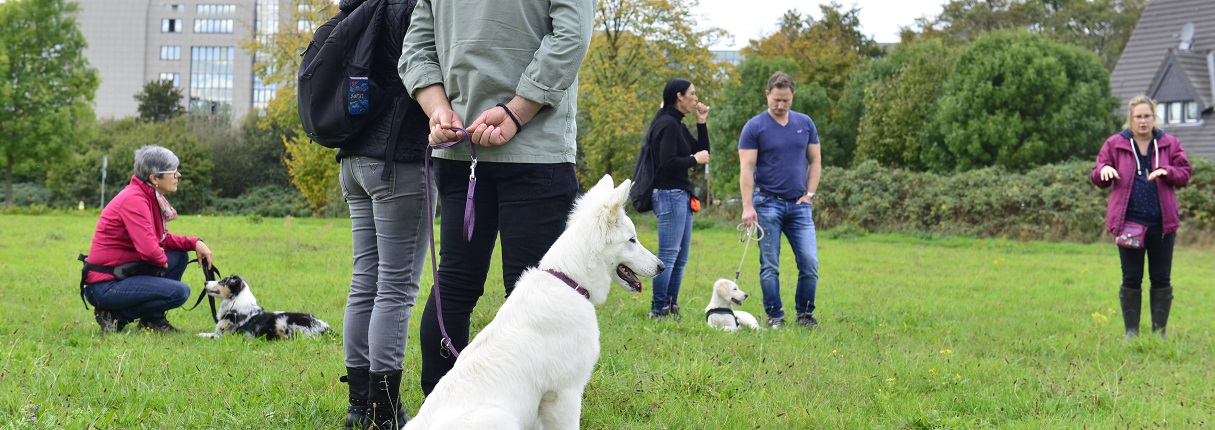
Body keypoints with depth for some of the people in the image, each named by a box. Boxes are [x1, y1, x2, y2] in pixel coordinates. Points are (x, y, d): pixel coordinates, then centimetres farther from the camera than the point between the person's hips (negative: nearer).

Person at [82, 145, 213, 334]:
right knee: (180, 292, -16)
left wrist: (195, 243, 1)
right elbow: (149, 249, -29)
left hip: (122, 272, 10)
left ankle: (153, 319, 14)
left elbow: (163, 239, 17)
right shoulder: (134, 199, -21)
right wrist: (163, 261, -7)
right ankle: (115, 315, -7)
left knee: (180, 256, 12)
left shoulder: (151, 197, 9)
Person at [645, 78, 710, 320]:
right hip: (669, 194, -10)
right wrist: (695, 159, -8)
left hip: (681, 196, 10)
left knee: (680, 257, 12)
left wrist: (701, 123, 12)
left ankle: (671, 307, 17)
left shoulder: (678, 125, 18)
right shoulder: (667, 124, -12)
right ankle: (659, 309, -5)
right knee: (668, 255, -8)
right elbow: (668, 162, -21)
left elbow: (703, 152, 20)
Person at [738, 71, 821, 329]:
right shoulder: (754, 127, -4)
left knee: (809, 262, -4)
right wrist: (747, 207, -17)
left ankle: (805, 313, 10)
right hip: (768, 203, -3)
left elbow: (815, 161, 13)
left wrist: (809, 194, 2)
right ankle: (775, 315, 10)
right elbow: (746, 169, -9)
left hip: (799, 204, 3)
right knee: (770, 266, 0)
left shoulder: (805, 124, 8)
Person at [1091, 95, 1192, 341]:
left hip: (1162, 223, 1)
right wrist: (1104, 169, -16)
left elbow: (1185, 174, 6)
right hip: (1128, 221, -1)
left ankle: (1159, 331, 13)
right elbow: (1098, 180, 7)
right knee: (1131, 279, 3)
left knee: (1161, 279, 4)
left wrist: (1167, 172, -14)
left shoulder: (1169, 144, 7)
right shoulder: (1115, 144, 5)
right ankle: (1131, 331, 12)